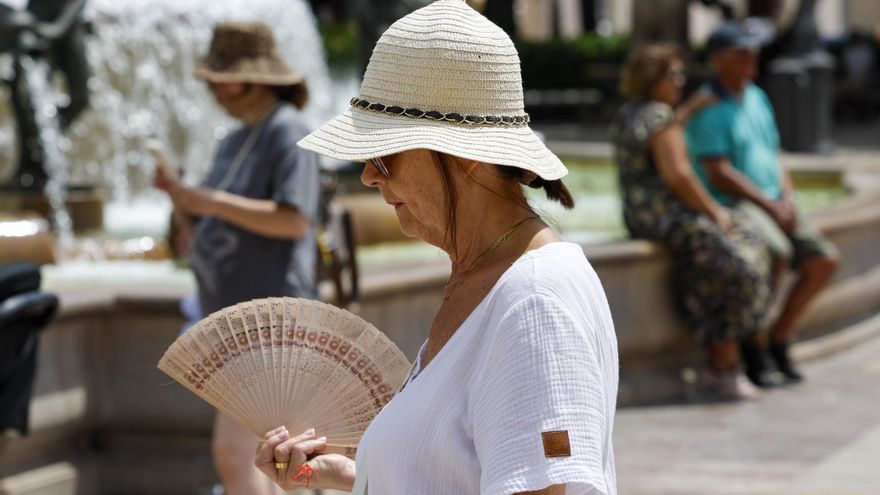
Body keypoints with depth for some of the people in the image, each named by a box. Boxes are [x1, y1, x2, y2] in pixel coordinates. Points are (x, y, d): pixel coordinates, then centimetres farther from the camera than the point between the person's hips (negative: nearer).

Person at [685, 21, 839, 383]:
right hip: (729, 206, -8)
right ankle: (752, 344, -17)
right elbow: (719, 174, -16)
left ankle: (778, 340, 0)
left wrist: (788, 198, 0)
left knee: (824, 259, -9)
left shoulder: (757, 98, 15)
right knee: (778, 254, -33)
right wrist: (771, 205, -16)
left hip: (774, 204, 8)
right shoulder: (707, 108, -10)